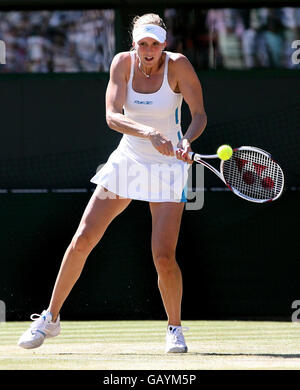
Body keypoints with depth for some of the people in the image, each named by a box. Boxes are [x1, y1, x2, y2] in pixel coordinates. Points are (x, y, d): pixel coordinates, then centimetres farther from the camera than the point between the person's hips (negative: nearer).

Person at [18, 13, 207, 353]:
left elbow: (199, 114, -15)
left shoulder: (178, 65, -15)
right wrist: (150, 133, -36)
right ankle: (50, 318, 13)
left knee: (164, 258, -13)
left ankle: (175, 328, 11)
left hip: (168, 166, -3)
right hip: (128, 160, 3)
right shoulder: (123, 63, -10)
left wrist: (187, 140, -36)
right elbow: (112, 116, -20)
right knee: (82, 240, -2)